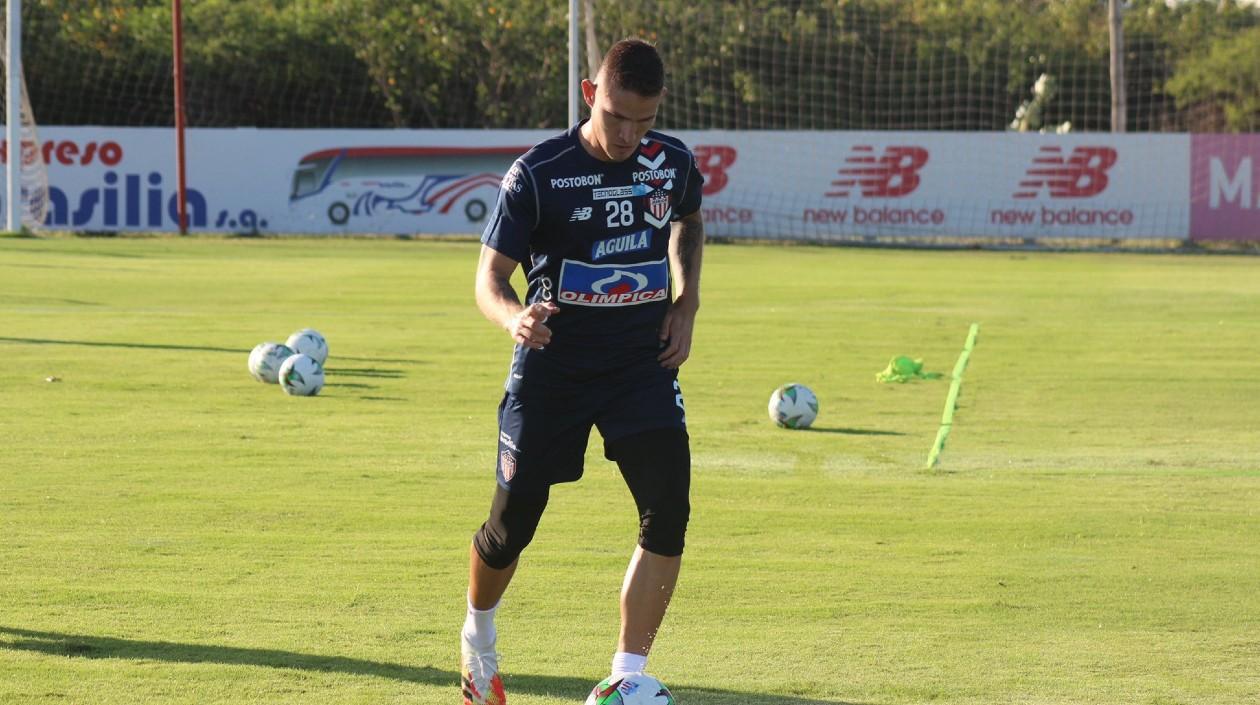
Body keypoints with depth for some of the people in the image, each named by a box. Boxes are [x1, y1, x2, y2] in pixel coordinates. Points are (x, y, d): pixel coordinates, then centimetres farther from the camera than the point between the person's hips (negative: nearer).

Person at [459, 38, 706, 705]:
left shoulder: (674, 163, -3)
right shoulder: (537, 174, -15)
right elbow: (490, 274, -12)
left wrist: (685, 303, 5)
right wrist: (513, 316, -34)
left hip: (643, 361, 2)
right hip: (553, 364, -2)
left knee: (667, 513, -15)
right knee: (512, 524, 4)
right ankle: (478, 638, 36)